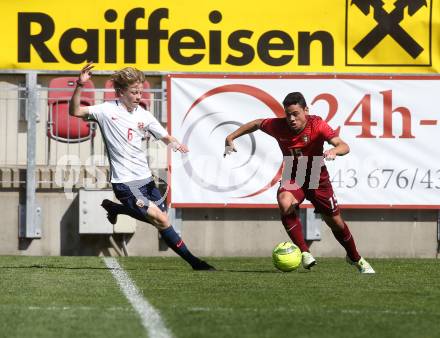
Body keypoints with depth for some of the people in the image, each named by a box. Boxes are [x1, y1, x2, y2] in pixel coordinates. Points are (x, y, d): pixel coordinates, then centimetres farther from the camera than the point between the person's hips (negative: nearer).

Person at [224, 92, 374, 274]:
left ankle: (355, 258, 35)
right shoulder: (278, 126, -18)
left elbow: (344, 146, -34)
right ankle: (304, 252, -22)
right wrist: (231, 138, 0)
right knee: (284, 204, -33)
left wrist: (334, 151, -56)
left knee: (335, 222, 8)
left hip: (318, 178, -1)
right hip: (292, 178, 1)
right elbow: (256, 124, 3)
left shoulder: (317, 124, -25)